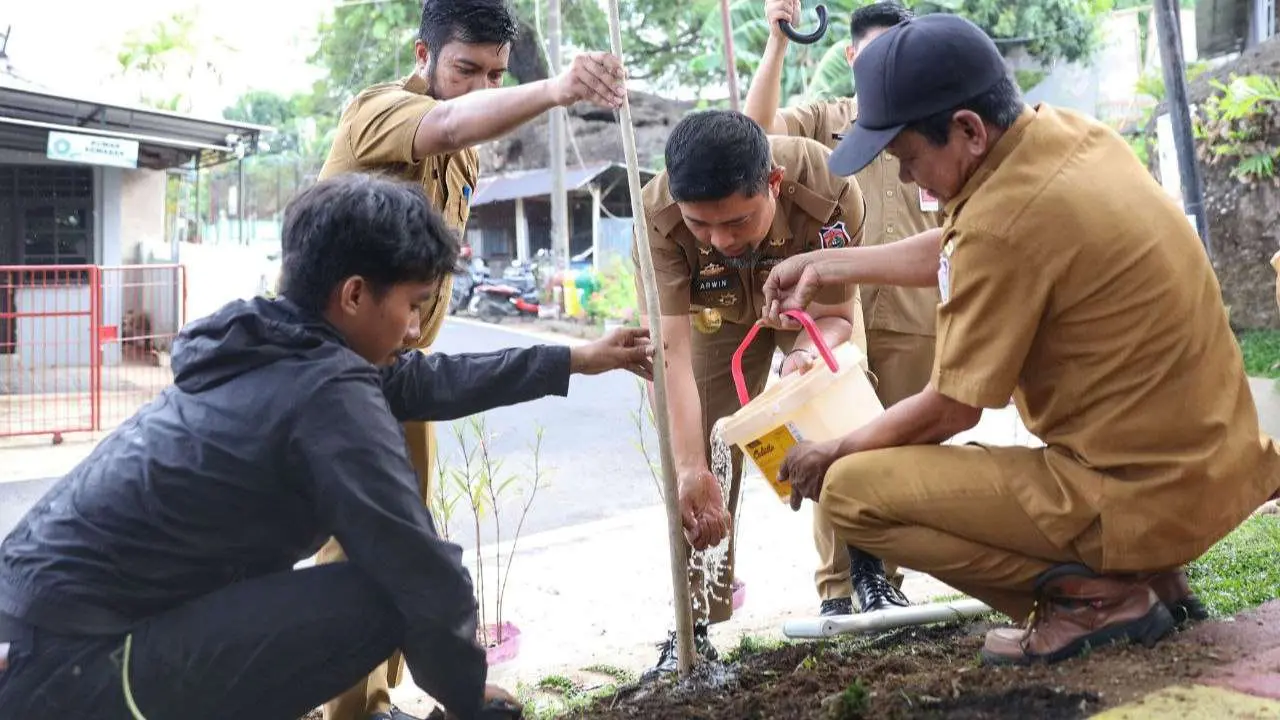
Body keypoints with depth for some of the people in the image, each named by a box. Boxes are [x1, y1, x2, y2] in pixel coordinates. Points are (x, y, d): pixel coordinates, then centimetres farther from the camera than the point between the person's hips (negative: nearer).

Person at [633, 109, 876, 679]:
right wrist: (690, 470, -51)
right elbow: (669, 351, -42)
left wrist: (807, 351, -49)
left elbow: (836, 314, -25)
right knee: (706, 449, -8)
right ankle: (693, 622, -2)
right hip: (719, 314, 0)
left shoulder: (829, 191, -40)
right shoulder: (657, 218, -39)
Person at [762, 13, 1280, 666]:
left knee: (850, 490, -9)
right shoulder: (1071, 132, 2)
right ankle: (1151, 578, 20)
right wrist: (826, 265, 23)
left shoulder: (1005, 221, -23)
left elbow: (950, 410, -12)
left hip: (1145, 497, -9)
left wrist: (832, 455, 4)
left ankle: (1094, 596, -5)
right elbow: (952, 251, 18)